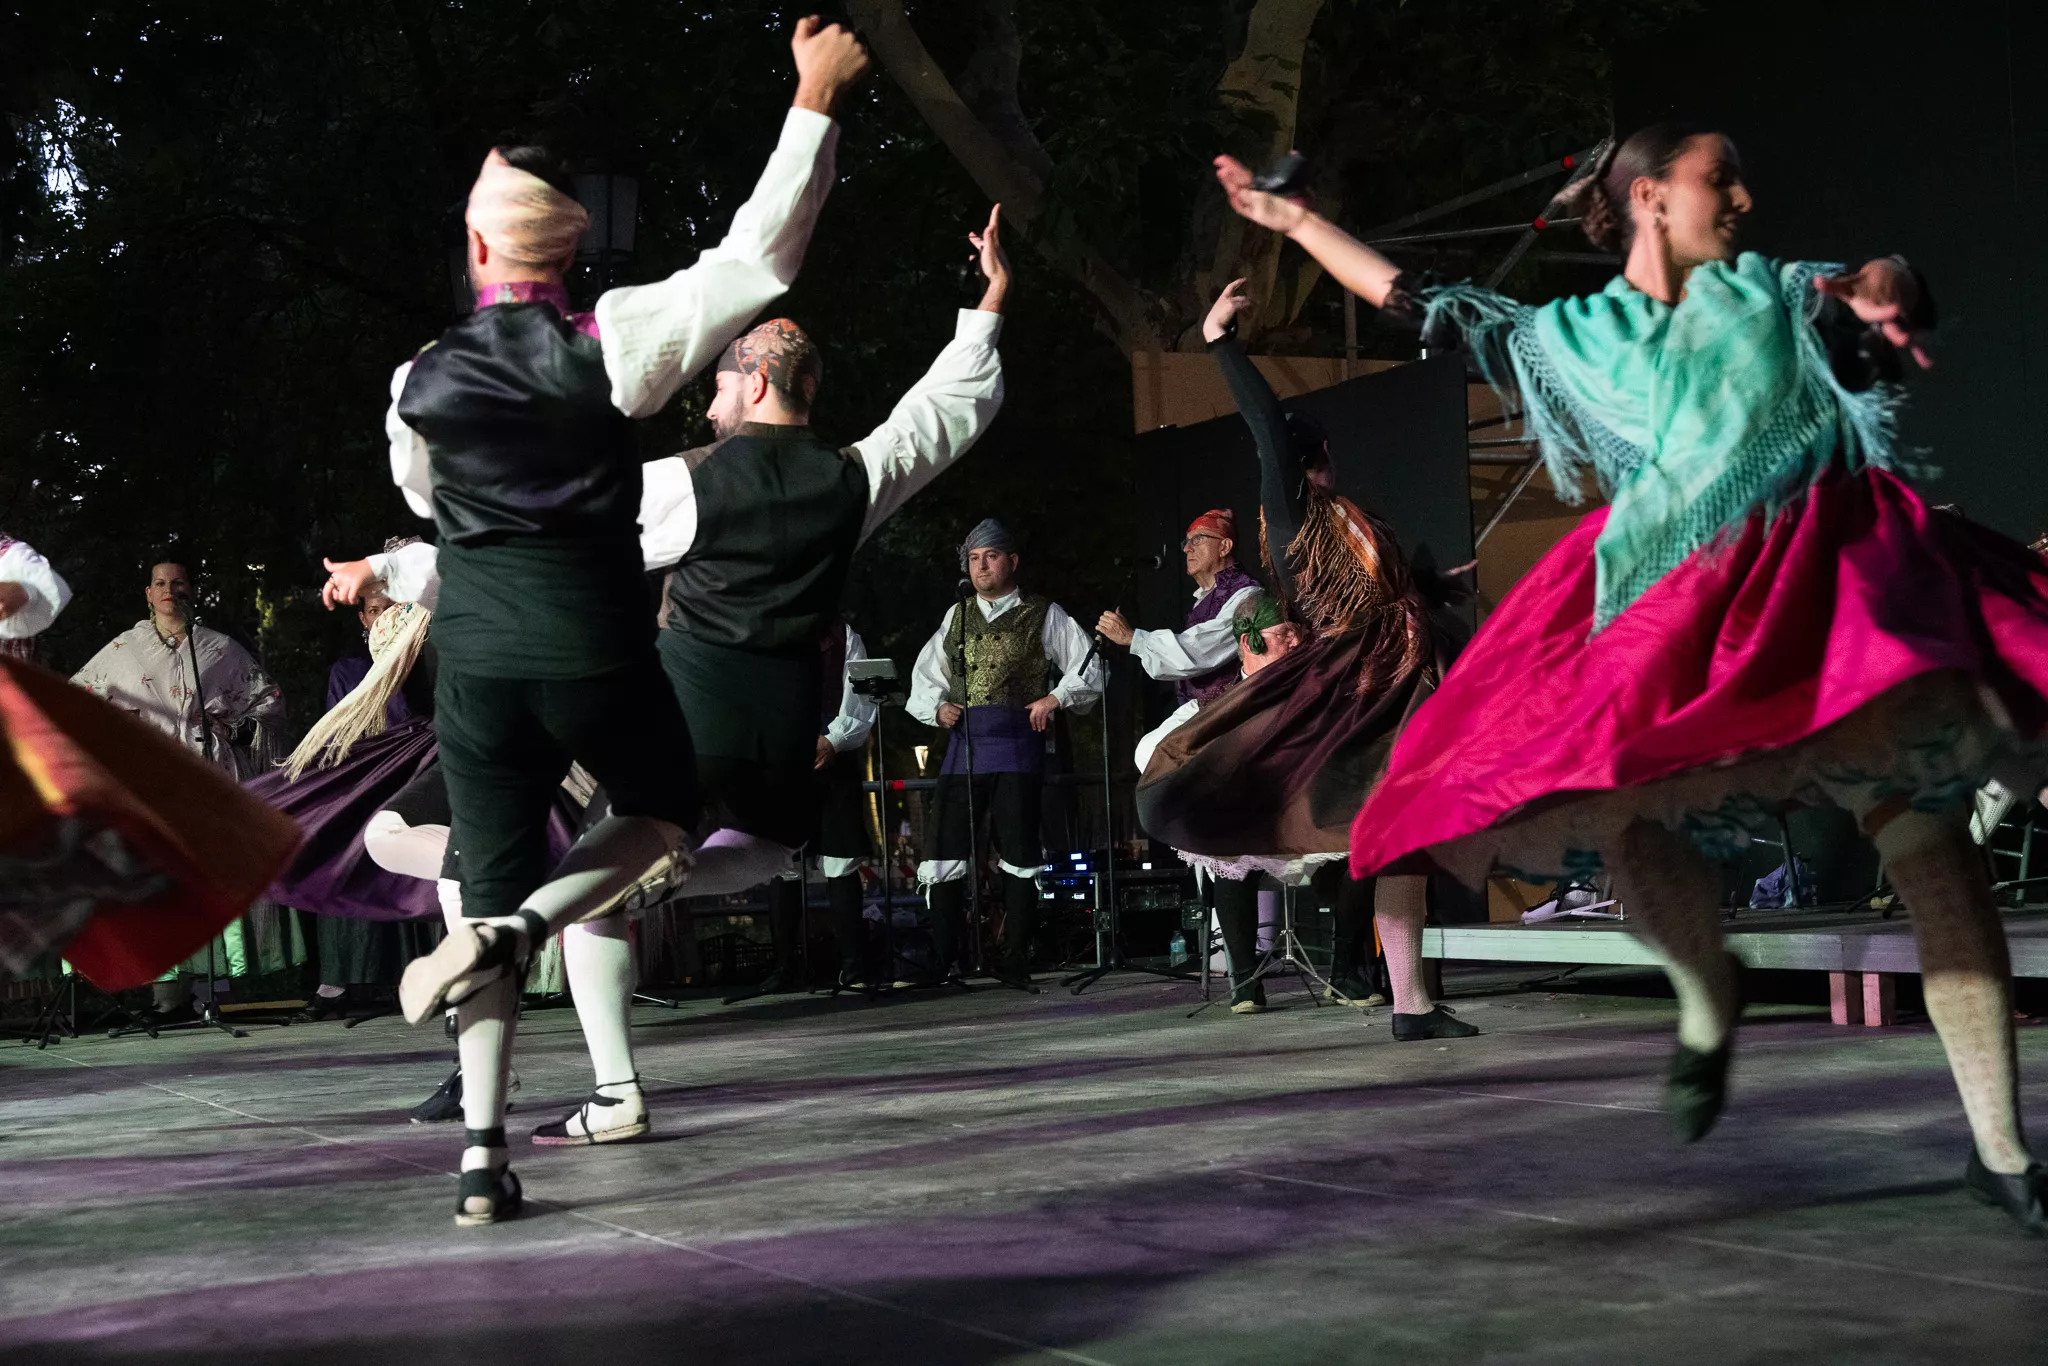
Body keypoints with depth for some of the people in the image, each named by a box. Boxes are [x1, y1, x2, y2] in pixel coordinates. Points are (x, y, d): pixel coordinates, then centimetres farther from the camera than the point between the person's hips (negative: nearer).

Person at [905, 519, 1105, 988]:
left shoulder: (1043, 615, 8)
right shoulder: (956, 616, 19)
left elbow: (1088, 667, 7)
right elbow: (926, 674, 23)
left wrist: (1056, 697, -7)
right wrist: (937, 707, 4)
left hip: (1016, 743, -4)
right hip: (963, 742, 4)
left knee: (1018, 853, -2)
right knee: (944, 848, -1)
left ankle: (1016, 963, 5)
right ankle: (940, 961, 6)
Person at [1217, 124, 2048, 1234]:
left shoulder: (1776, 291, 20)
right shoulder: (1573, 337, 20)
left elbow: (1896, 292, 4)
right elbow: (1423, 305, 26)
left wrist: (1881, 289, -21)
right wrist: (1295, 220, 30)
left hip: (1835, 567, -1)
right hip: (1683, 605, 1)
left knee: (1929, 845, -13)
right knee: (1620, 807, -23)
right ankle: (1706, 999, 9)